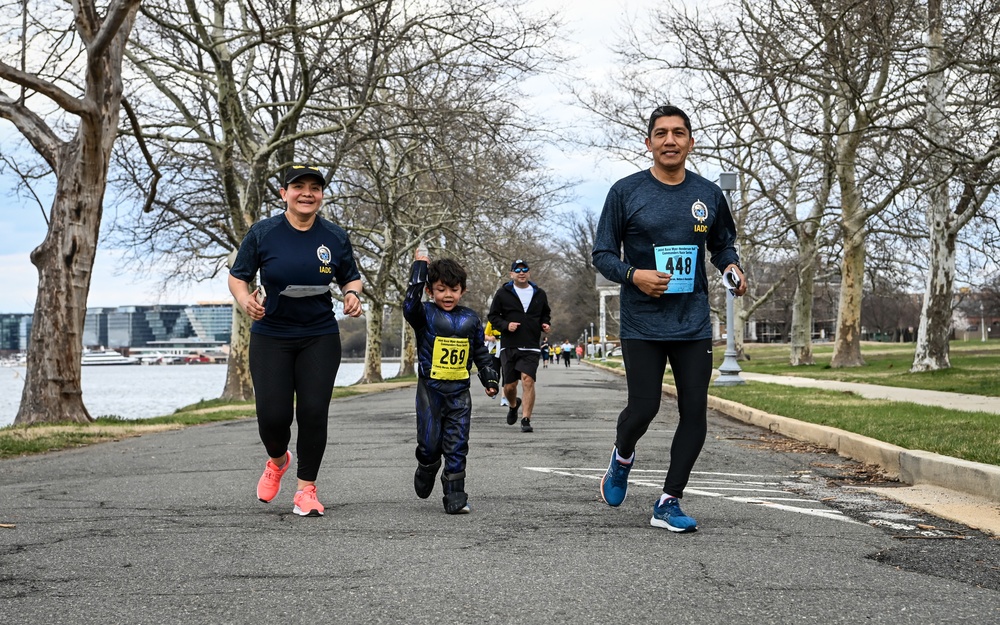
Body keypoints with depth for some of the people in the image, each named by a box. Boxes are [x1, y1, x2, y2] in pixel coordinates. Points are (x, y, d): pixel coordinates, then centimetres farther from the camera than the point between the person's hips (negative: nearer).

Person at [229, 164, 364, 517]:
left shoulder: (335, 238, 1)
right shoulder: (262, 233, -5)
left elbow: (351, 278, 13)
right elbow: (237, 277, 2)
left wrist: (353, 295, -10)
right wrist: (245, 300, -19)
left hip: (320, 338, 1)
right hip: (270, 337, -1)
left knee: (314, 412, -6)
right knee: (273, 415, -7)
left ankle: (306, 488, 11)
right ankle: (277, 461, 29)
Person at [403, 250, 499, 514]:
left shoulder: (470, 319, 7)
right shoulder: (426, 315, -4)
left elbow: (481, 352, 17)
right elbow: (410, 306, -27)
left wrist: (490, 378, 10)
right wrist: (419, 269, -23)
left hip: (459, 393, 2)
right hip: (430, 390, -2)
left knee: (457, 447, 0)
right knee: (430, 444, 2)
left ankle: (455, 498, 5)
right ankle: (426, 472, 34)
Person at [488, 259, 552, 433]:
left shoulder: (539, 294, 10)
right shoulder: (503, 293, 3)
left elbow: (546, 313, 25)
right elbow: (493, 315, 6)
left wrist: (545, 324, 4)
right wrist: (506, 325, -12)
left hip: (531, 348, 0)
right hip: (509, 347, 0)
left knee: (528, 380, -17)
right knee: (509, 386, 6)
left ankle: (526, 419, -14)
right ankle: (514, 405, 41)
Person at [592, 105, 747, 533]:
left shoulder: (708, 195, 7)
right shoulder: (626, 192, -2)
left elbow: (723, 244, 21)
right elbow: (602, 254, 0)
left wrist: (732, 267, -1)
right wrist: (634, 275, -18)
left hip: (693, 324, 3)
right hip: (642, 325, -3)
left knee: (695, 413, 0)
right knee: (644, 407, -7)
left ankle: (668, 503, 13)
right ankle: (622, 459, 28)